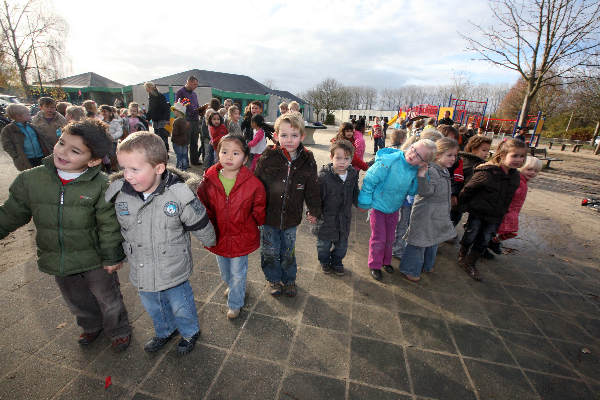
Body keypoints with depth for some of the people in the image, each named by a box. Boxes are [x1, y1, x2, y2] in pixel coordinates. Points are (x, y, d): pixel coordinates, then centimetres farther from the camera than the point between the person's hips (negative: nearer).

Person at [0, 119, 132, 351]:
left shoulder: (101, 186, -21)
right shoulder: (29, 180, -9)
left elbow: (109, 225, -15)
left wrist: (112, 256, -11)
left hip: (95, 260, -4)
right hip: (57, 261, 4)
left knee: (108, 299, 17)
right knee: (77, 301, 27)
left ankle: (119, 330, 43)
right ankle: (91, 326, 55)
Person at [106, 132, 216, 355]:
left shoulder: (179, 194, -29)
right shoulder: (118, 192, -15)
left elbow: (201, 227, -13)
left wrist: (210, 242, 2)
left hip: (174, 271, -4)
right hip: (140, 272, 5)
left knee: (181, 307, 20)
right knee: (153, 308, 29)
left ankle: (190, 333, 52)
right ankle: (165, 331, 61)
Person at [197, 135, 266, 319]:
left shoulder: (253, 184, -19)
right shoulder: (208, 182, -14)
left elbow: (258, 214, -5)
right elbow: (203, 209, -2)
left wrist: (245, 226, -4)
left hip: (241, 238, -3)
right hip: (218, 237, 3)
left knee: (238, 273, 15)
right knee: (224, 270, 27)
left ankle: (235, 303, 41)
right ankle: (232, 286, 60)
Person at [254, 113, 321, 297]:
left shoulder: (307, 161, -8)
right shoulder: (267, 158, -14)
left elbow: (312, 190, 3)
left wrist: (314, 211, 7)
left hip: (291, 218, 1)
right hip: (269, 216, -1)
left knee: (288, 253, 18)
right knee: (270, 253, 15)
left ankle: (289, 280, 43)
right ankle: (274, 279, 41)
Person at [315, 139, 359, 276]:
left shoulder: (353, 174, -5)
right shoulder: (324, 176, -23)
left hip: (344, 218, 4)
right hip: (326, 218, -4)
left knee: (342, 244, 21)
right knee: (324, 244, 16)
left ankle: (337, 262, 49)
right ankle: (325, 262, 46)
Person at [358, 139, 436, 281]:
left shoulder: (415, 169, -10)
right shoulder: (388, 161, -29)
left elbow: (412, 191, -2)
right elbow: (369, 180, -24)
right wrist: (365, 202, -19)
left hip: (394, 208, 6)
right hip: (378, 206, -5)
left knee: (389, 238, 20)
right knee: (379, 238, 5)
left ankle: (386, 261, 44)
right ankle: (375, 265, 27)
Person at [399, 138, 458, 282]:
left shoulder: (444, 171, 9)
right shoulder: (431, 171, -23)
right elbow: (425, 191, -34)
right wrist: (422, 174, -46)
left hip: (438, 216, 10)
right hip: (425, 215, -10)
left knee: (433, 241, 23)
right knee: (420, 241, 1)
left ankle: (426, 265, 44)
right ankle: (409, 270, 18)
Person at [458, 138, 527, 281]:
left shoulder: (515, 176, -2)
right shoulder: (486, 173, -24)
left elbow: (508, 198, 12)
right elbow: (468, 189, -15)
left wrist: (502, 212, 15)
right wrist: (463, 205, -6)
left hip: (494, 217, 6)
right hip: (477, 213, -5)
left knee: (484, 242, 13)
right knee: (470, 236, 11)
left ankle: (470, 263, 29)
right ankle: (462, 256, 35)